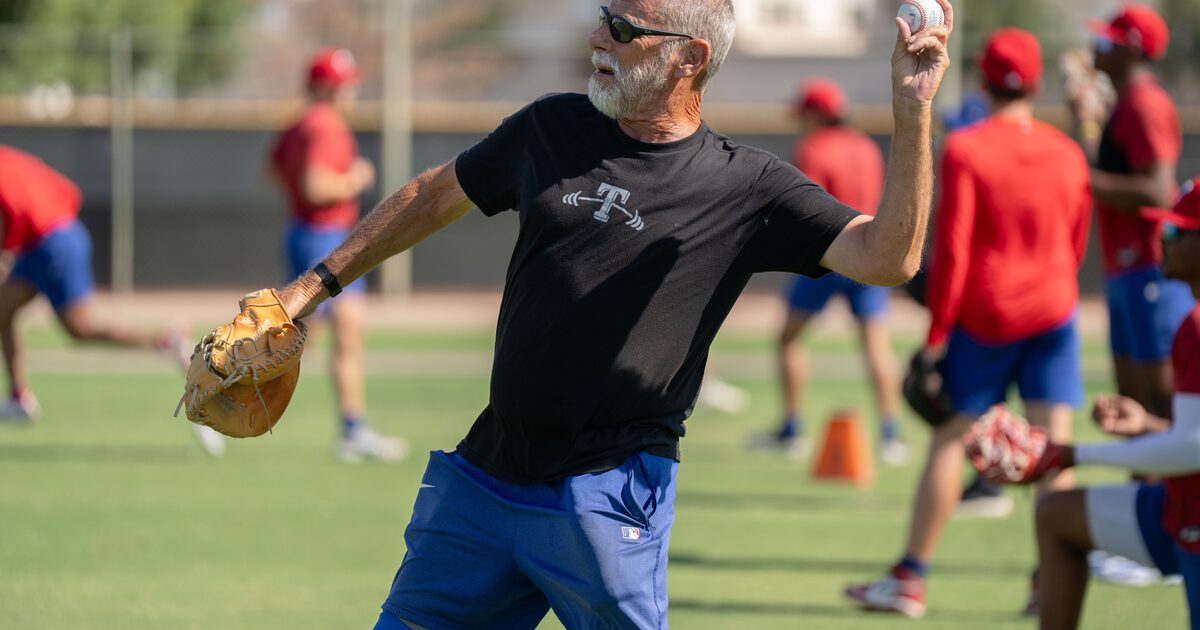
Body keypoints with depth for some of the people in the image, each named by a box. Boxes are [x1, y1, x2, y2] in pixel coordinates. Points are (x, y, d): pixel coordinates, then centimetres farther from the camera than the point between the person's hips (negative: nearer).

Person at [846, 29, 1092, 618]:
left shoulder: (965, 149, -10)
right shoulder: (1067, 154, 3)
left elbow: (952, 247, -13)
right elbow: (1075, 244, 12)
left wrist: (937, 332, -8)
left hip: (982, 315, -3)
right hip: (1052, 311, 3)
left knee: (949, 439, 5)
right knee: (1052, 444, -1)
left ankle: (910, 580, 7)